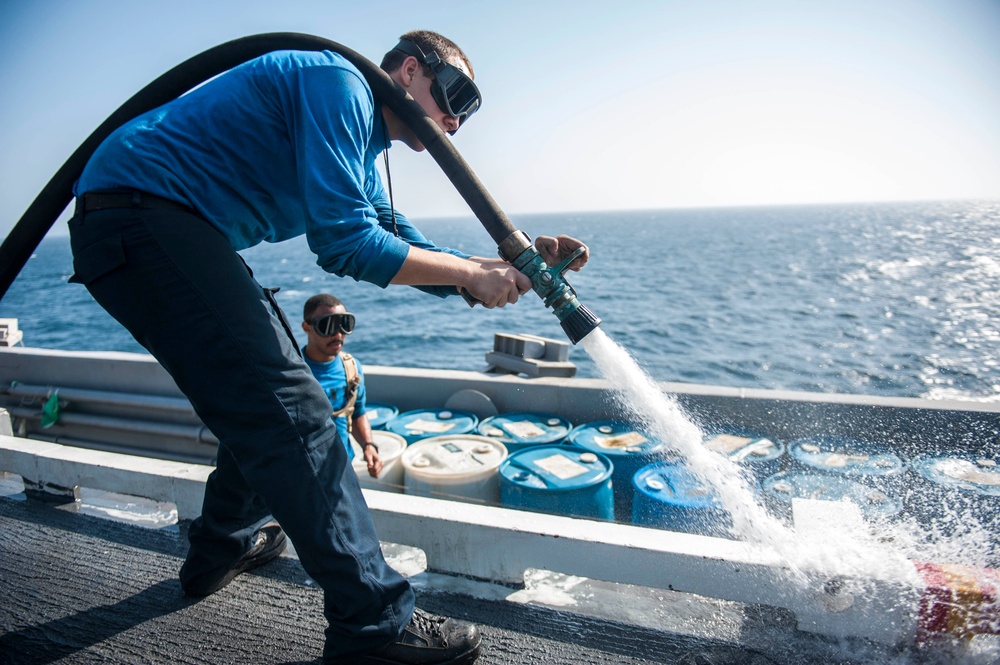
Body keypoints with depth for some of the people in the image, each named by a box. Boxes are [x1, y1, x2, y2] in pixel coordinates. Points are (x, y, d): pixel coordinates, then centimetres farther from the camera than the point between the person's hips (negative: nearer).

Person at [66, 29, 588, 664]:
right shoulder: (339, 82, -11)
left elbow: (404, 247, 13)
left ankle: (225, 545, 35)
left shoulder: (361, 154, 19)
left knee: (264, 389, 19)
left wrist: (515, 267, 2)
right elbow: (344, 243, -21)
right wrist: (472, 273, -13)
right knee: (287, 408, -16)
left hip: (166, 229, 11)